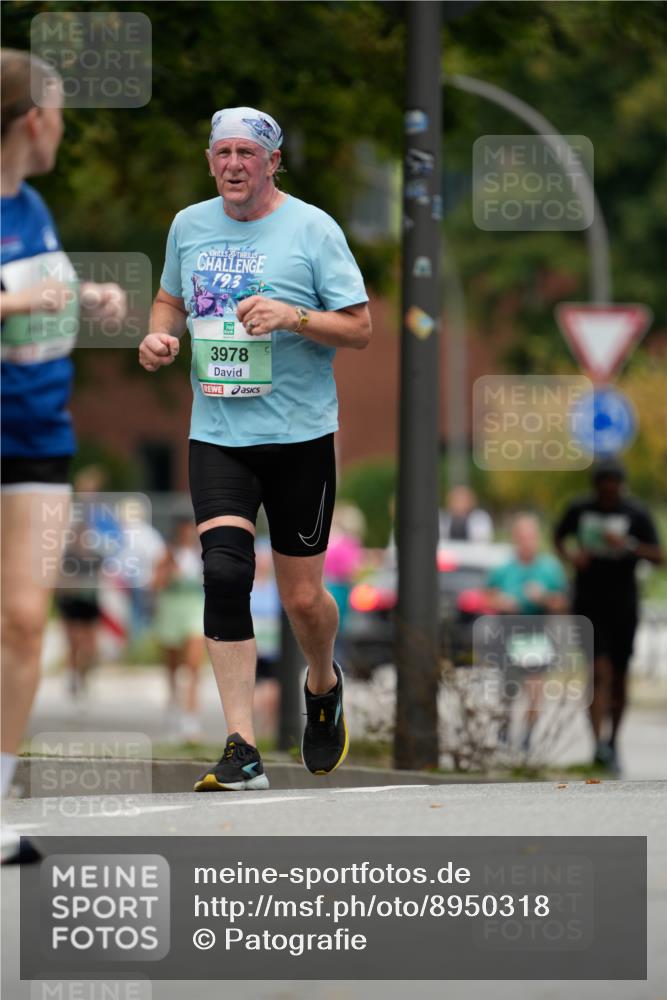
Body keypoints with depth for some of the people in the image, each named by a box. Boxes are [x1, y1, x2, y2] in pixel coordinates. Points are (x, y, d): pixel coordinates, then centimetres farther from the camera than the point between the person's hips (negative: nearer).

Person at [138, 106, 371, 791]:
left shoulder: (312, 229, -5)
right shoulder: (189, 226, 8)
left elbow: (360, 328, -5)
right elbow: (172, 297, 25)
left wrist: (292, 316, -21)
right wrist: (159, 336, 4)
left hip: (299, 434, -2)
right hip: (216, 435, 2)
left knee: (302, 598, 4)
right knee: (224, 574, -16)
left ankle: (323, 684, 40)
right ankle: (242, 753, -17)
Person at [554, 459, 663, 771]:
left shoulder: (636, 513, -4)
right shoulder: (579, 509, 0)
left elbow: (658, 556, -7)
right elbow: (559, 538, 17)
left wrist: (628, 545, -24)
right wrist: (570, 556, -4)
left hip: (622, 605, 1)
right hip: (588, 604, -1)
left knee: (619, 676, 10)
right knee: (601, 673, -15)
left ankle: (612, 742, 29)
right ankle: (599, 744, -21)